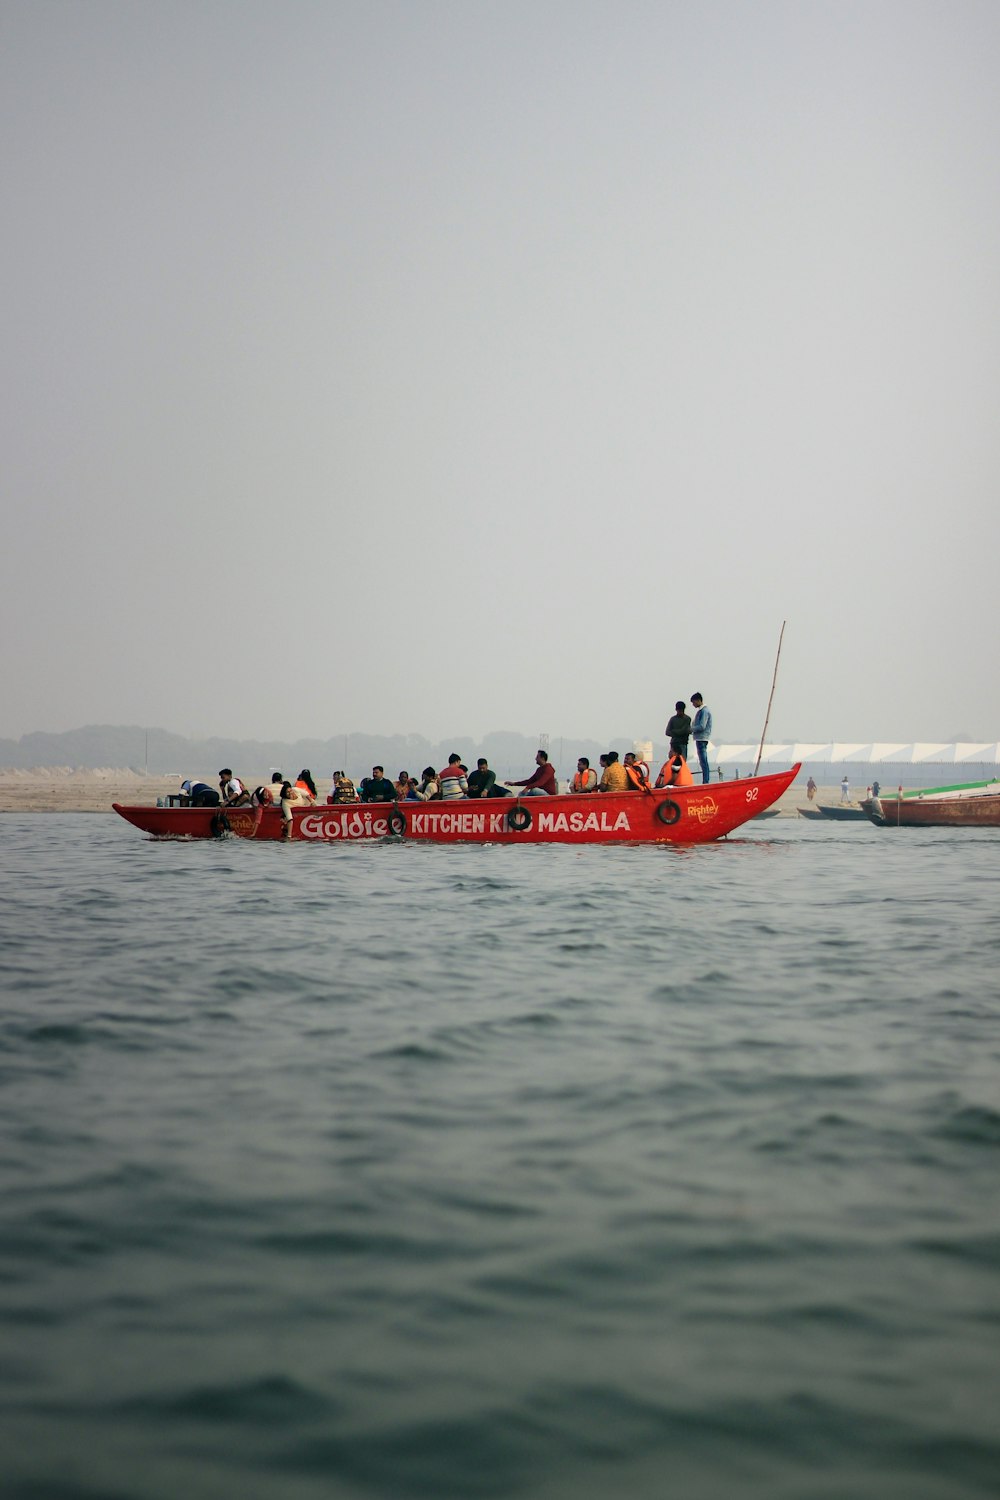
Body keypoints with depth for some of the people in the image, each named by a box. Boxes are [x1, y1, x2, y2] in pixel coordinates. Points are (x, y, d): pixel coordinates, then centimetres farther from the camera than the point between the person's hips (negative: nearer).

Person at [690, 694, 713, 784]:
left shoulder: (704, 711, -14)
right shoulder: (701, 710, 17)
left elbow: (701, 726, -20)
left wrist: (690, 729, -11)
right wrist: (692, 729, 7)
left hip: (702, 738, -10)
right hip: (700, 738, 10)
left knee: (703, 761, -10)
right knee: (703, 762, 13)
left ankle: (705, 782, -12)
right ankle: (705, 782, 17)